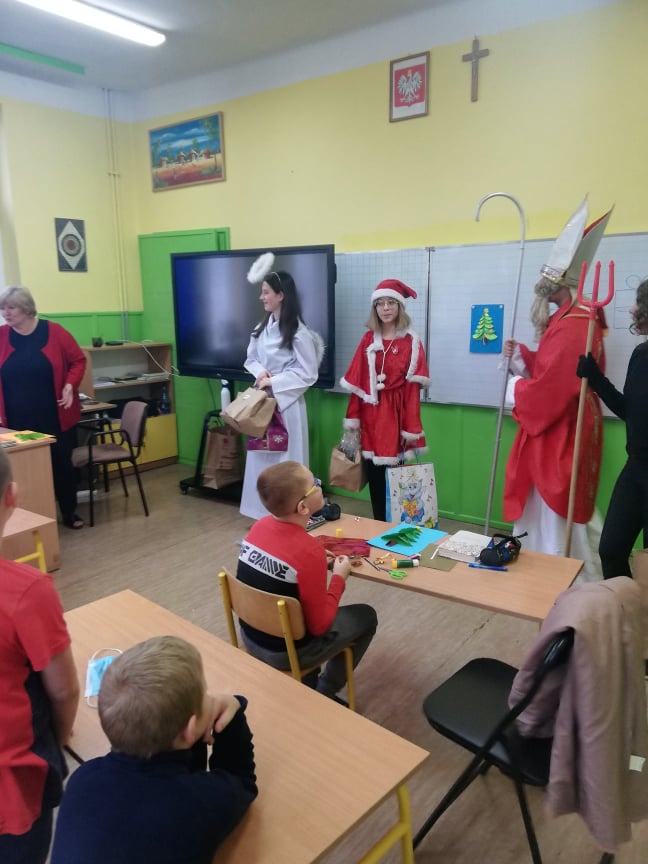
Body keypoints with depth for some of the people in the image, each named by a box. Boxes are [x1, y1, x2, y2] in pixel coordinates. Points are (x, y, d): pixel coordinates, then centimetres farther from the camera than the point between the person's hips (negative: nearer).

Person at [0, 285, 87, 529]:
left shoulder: (54, 331, -5)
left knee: (62, 464, 10)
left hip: (55, 418, -1)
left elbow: (78, 360, 2)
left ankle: (69, 513, 27)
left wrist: (70, 385, -13)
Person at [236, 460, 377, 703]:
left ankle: (308, 687, 34)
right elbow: (319, 625, -20)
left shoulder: (259, 526, -9)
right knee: (366, 616, 13)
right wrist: (339, 578, -9)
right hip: (286, 652, -6)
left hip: (250, 637, 6)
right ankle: (323, 694, 21)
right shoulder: (309, 551, -30)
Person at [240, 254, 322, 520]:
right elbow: (251, 359, 14)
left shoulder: (298, 332, -14)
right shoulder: (263, 326, 7)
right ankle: (265, 513, 28)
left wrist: (274, 382, -17)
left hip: (287, 403, -7)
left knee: (285, 460, 2)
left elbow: (307, 375, -14)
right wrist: (260, 373, -8)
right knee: (261, 456, 13)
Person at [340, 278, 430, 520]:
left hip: (396, 415, -3)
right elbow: (357, 383, 5)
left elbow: (413, 388, -6)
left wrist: (411, 428, -10)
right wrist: (352, 418, 1)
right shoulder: (368, 339, 7)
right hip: (371, 415, 3)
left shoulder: (411, 341, -2)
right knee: (374, 474, 7)